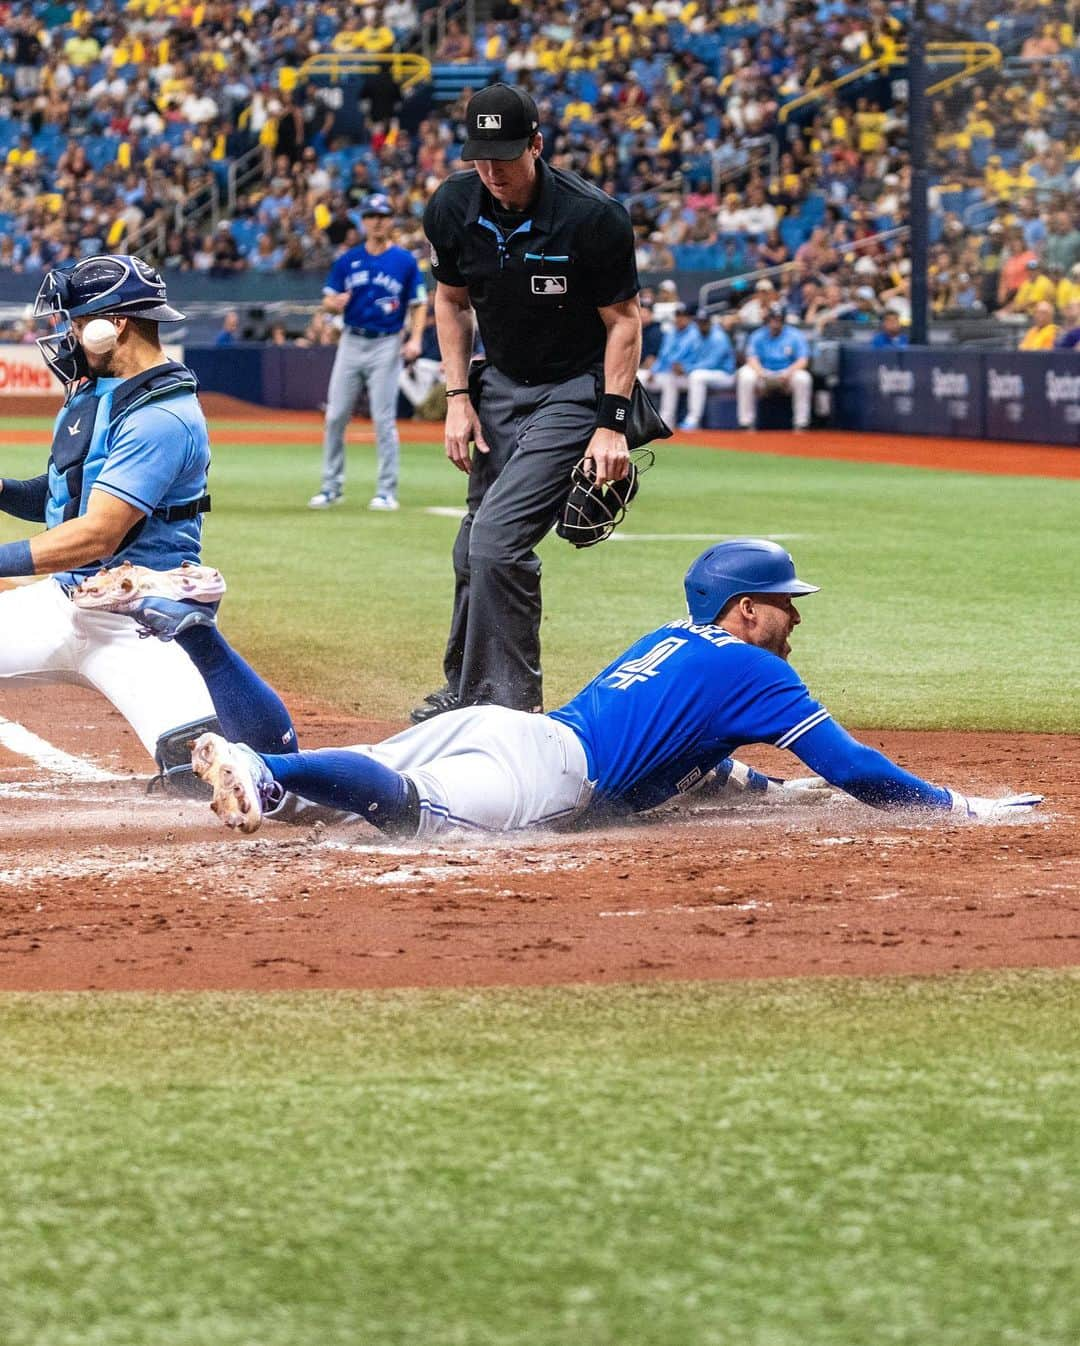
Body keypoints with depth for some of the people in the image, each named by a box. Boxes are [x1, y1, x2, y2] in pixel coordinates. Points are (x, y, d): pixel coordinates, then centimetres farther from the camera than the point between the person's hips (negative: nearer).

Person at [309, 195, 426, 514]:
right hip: (351, 342, 3)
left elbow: (418, 305, 2)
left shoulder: (405, 261, 1)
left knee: (384, 420, -4)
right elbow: (328, 300, 7)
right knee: (335, 417, 2)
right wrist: (335, 303, -17)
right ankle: (331, 487, 11)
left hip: (386, 346, -3)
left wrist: (415, 339, -13)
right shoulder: (347, 260, 7)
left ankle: (387, 490, 2)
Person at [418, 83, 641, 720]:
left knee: (499, 539, -19)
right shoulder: (454, 207, -7)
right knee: (475, 548, 11)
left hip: (575, 392, -6)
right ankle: (466, 691, 30)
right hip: (500, 385, 6)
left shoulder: (593, 216, -22)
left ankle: (511, 705, -12)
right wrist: (458, 396, 2)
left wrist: (612, 424, -19)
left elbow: (624, 320, -13)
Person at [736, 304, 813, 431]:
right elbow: (752, 358, -8)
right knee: (745, 375, -30)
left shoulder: (795, 336, 0)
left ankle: (801, 424, -26)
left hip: (788, 375, -1)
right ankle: (746, 423, -26)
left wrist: (789, 373, -29)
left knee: (803, 377, -34)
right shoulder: (757, 336, 4)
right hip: (764, 376, 1)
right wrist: (760, 372, -31)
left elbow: (803, 360, -9)